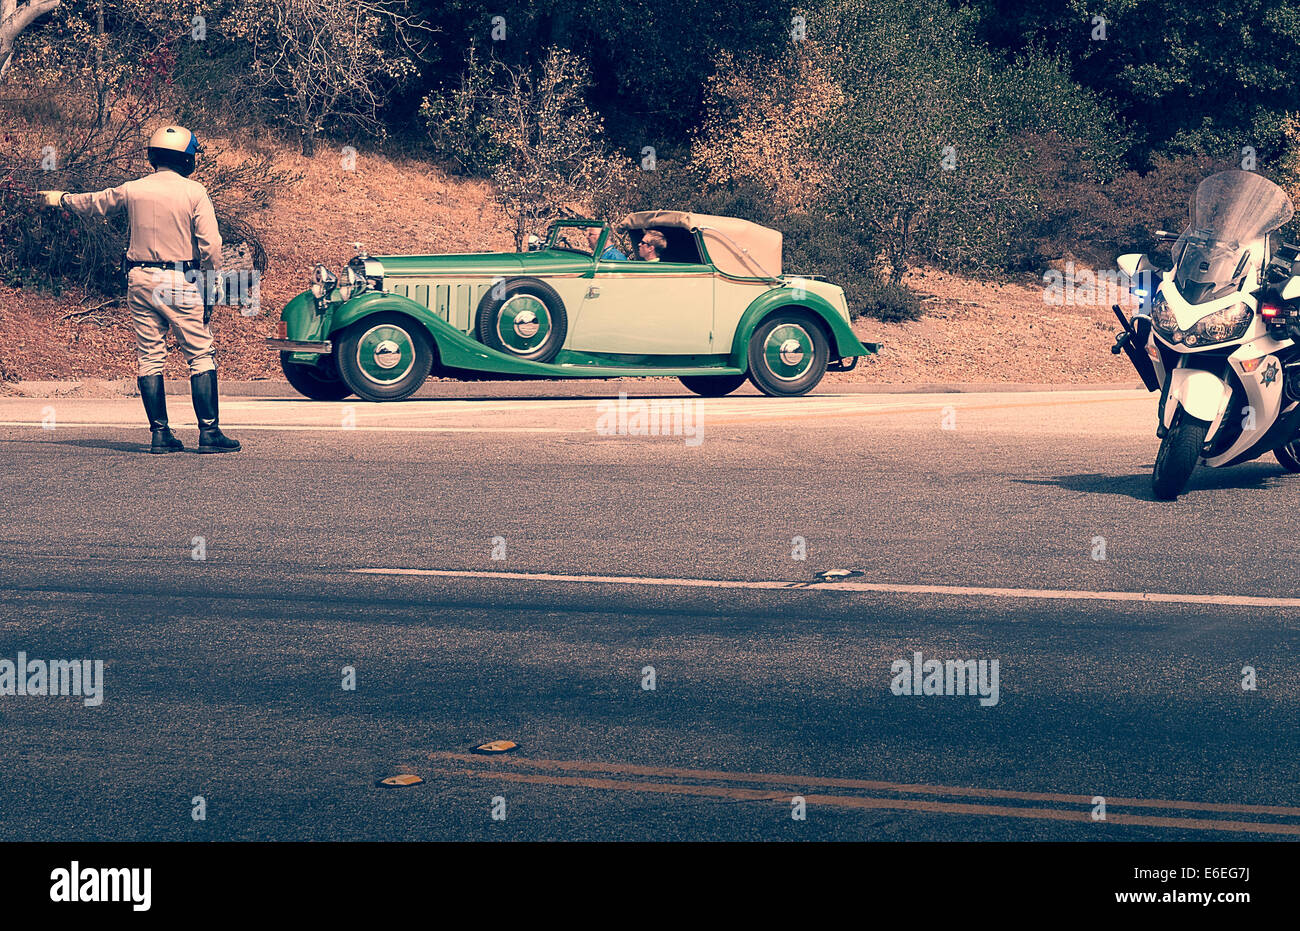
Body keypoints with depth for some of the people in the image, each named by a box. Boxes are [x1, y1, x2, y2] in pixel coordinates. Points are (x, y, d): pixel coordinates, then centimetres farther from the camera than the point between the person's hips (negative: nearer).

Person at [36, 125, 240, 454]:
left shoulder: (132, 190, 4)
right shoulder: (194, 192, -7)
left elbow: (93, 203, 22)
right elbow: (210, 244, -12)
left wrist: (61, 199, 41)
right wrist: (213, 279, 2)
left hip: (140, 279, 4)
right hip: (181, 281, -4)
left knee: (150, 357, 9)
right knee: (200, 355, 0)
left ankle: (160, 433, 6)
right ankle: (209, 432, -5)